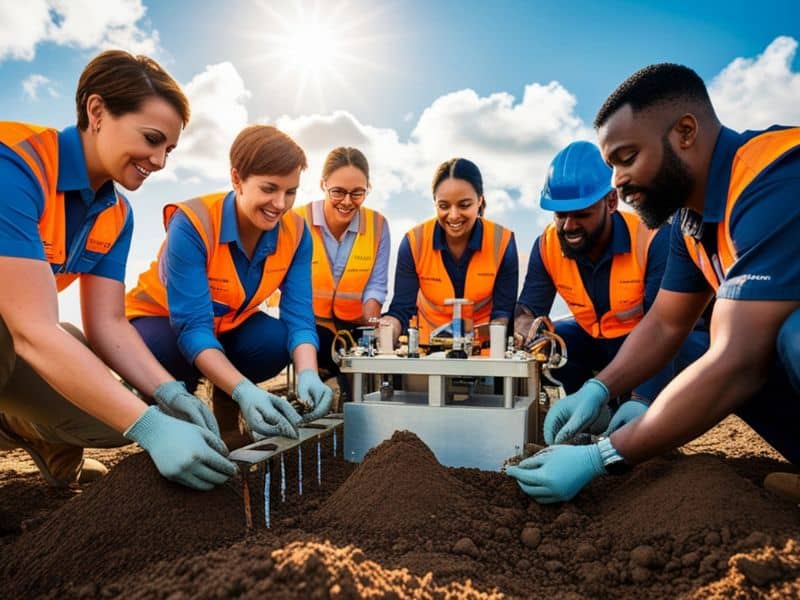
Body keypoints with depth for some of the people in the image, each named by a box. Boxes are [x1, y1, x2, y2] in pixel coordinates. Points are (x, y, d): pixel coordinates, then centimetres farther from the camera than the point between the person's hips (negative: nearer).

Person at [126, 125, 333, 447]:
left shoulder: (295, 231, -17)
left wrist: (307, 374, -42)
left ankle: (226, 409, 1)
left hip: (229, 326, 4)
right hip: (161, 320, -3)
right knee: (168, 351, -37)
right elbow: (192, 328, -36)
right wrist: (244, 391, -50)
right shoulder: (192, 223, -31)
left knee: (278, 341, -28)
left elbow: (298, 316, -22)